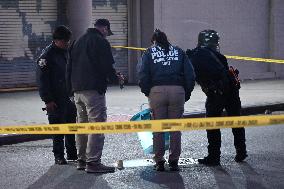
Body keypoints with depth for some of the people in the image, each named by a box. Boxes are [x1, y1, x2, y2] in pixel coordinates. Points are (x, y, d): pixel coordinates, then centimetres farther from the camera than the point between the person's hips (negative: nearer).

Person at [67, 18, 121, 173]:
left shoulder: (79, 41, 18)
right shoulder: (101, 42, -7)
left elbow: (70, 67, 18)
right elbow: (107, 66, -13)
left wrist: (72, 88, 19)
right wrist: (115, 78, 6)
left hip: (77, 90, 9)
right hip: (94, 90, -9)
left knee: (82, 124, 16)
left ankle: (81, 160, 21)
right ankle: (93, 162, -11)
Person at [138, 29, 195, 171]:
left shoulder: (149, 52, 13)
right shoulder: (179, 52, 18)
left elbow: (143, 75, 1)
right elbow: (190, 74, 9)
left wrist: (147, 93, 12)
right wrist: (186, 94, 14)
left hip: (157, 91, -1)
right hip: (177, 90, 1)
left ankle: (159, 161, 7)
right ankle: (174, 161, 7)